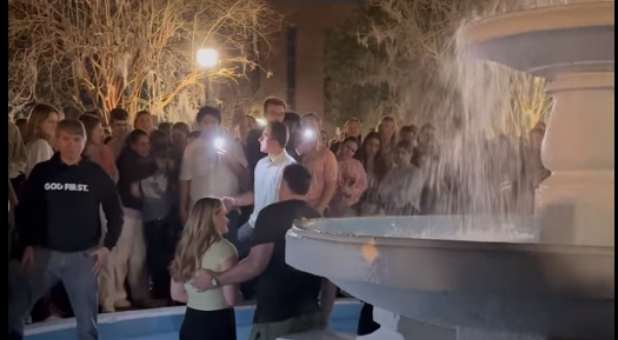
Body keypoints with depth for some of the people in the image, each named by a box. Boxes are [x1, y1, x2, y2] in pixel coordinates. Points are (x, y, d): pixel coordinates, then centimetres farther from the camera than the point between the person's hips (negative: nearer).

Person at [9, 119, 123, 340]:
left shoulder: (96, 174, -1)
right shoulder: (41, 171, 1)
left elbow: (115, 212, 4)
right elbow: (25, 210, 7)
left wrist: (107, 246, -4)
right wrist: (28, 244, -2)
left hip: (83, 255, -1)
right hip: (45, 252, 1)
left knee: (86, 317, 6)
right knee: (14, 307, 0)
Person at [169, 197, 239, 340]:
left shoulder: (185, 247, 7)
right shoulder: (224, 249, -14)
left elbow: (176, 294, 14)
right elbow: (231, 299, -15)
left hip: (190, 322, 7)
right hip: (217, 324, -7)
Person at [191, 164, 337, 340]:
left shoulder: (272, 214, -8)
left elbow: (256, 265, -17)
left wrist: (215, 280, -6)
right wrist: (323, 317, 20)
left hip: (276, 317, -6)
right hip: (311, 316, 6)